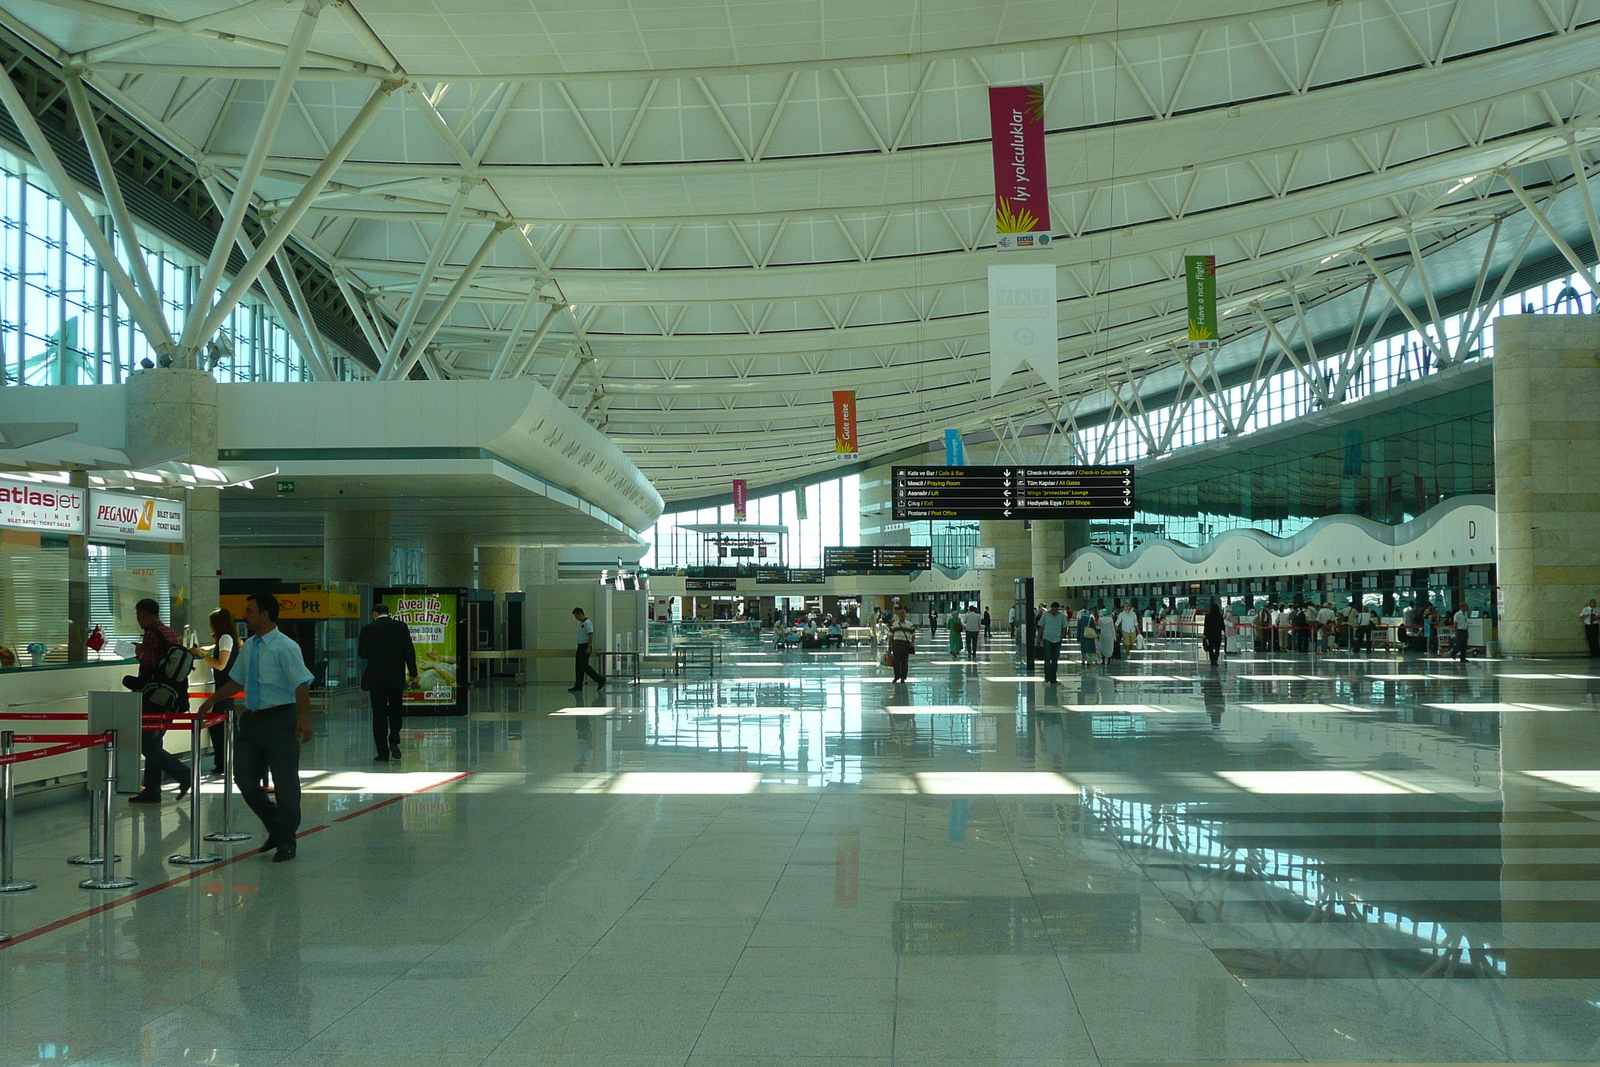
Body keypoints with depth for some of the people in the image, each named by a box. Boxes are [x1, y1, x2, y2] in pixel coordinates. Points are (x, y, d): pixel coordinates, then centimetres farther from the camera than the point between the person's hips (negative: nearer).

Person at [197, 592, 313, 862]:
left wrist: (304, 719, -30)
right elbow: (236, 679, 25)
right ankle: (275, 829, 26)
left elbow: (302, 684, -20)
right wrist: (213, 699, 26)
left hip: (279, 720, -8)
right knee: (245, 779, 8)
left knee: (285, 783, 0)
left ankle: (286, 841, 15)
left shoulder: (285, 647, -13)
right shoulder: (249, 647, 10)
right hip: (251, 719, 8)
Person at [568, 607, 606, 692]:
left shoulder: (587, 623, -16)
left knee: (584, 666, -11)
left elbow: (591, 636, -22)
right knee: (578, 667, 8)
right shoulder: (581, 623, 16)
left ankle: (600, 679, -5)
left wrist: (588, 648, -24)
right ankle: (578, 686, 9)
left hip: (585, 647, -10)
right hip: (580, 647, 10)